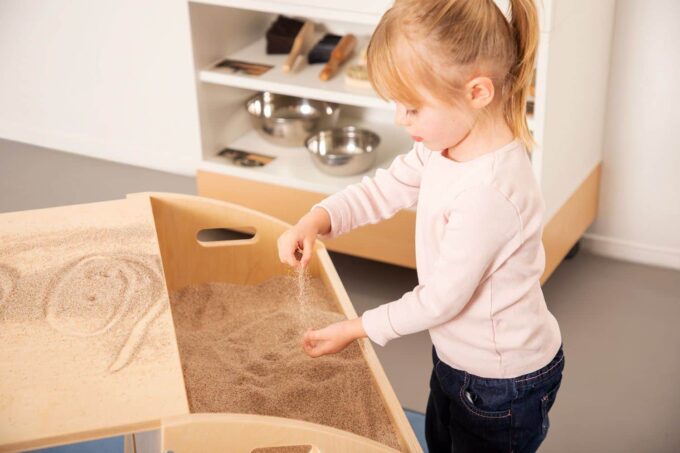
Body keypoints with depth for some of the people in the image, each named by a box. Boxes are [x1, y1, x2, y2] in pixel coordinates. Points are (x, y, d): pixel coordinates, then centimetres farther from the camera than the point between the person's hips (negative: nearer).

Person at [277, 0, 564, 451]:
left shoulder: (488, 193, -36)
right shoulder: (448, 143, -10)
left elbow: (441, 298, -27)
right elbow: (386, 188, 2)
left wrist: (357, 329, -15)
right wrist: (316, 220, -15)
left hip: (503, 384, -8)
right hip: (456, 355, 8)